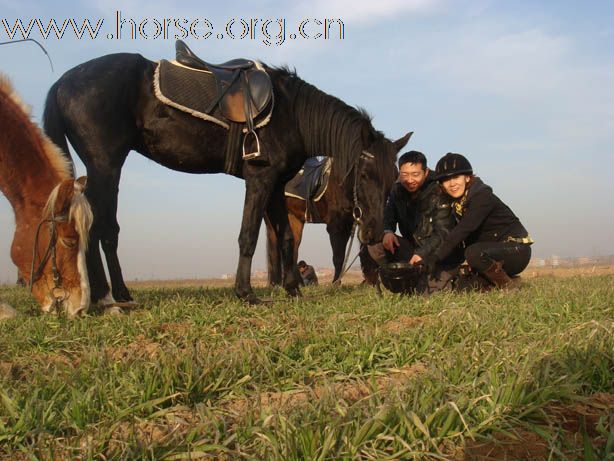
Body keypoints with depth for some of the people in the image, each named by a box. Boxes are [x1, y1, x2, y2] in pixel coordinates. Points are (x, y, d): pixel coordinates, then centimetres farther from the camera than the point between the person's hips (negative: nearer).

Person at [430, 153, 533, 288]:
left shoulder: (482, 196, -22)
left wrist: (433, 259, -39)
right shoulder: (456, 201, 4)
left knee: (474, 252, -32)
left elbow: (463, 230, -33)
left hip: (516, 249, -8)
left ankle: (505, 287, -12)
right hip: (494, 249, 9)